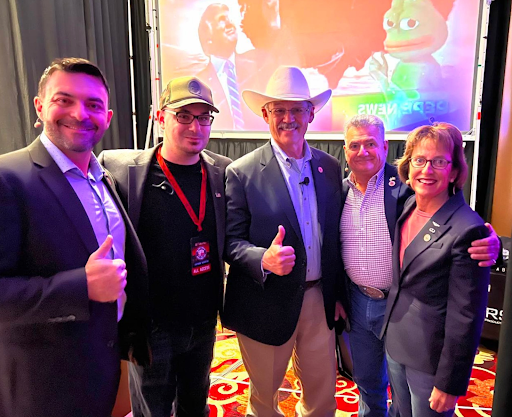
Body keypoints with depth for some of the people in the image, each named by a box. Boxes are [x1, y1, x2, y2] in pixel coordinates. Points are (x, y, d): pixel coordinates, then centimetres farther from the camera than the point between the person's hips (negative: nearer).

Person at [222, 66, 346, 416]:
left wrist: (337, 293, 10)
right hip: (267, 305, -3)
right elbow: (231, 241, -11)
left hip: (319, 300, 4)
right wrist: (264, 259, -31)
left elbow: (335, 235, 7)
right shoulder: (242, 173, -13)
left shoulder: (330, 167, 1)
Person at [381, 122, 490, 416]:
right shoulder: (406, 207, -1)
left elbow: (465, 318, -18)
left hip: (431, 360, -6)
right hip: (395, 347, 6)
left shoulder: (468, 229, -22)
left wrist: (450, 383, -12)